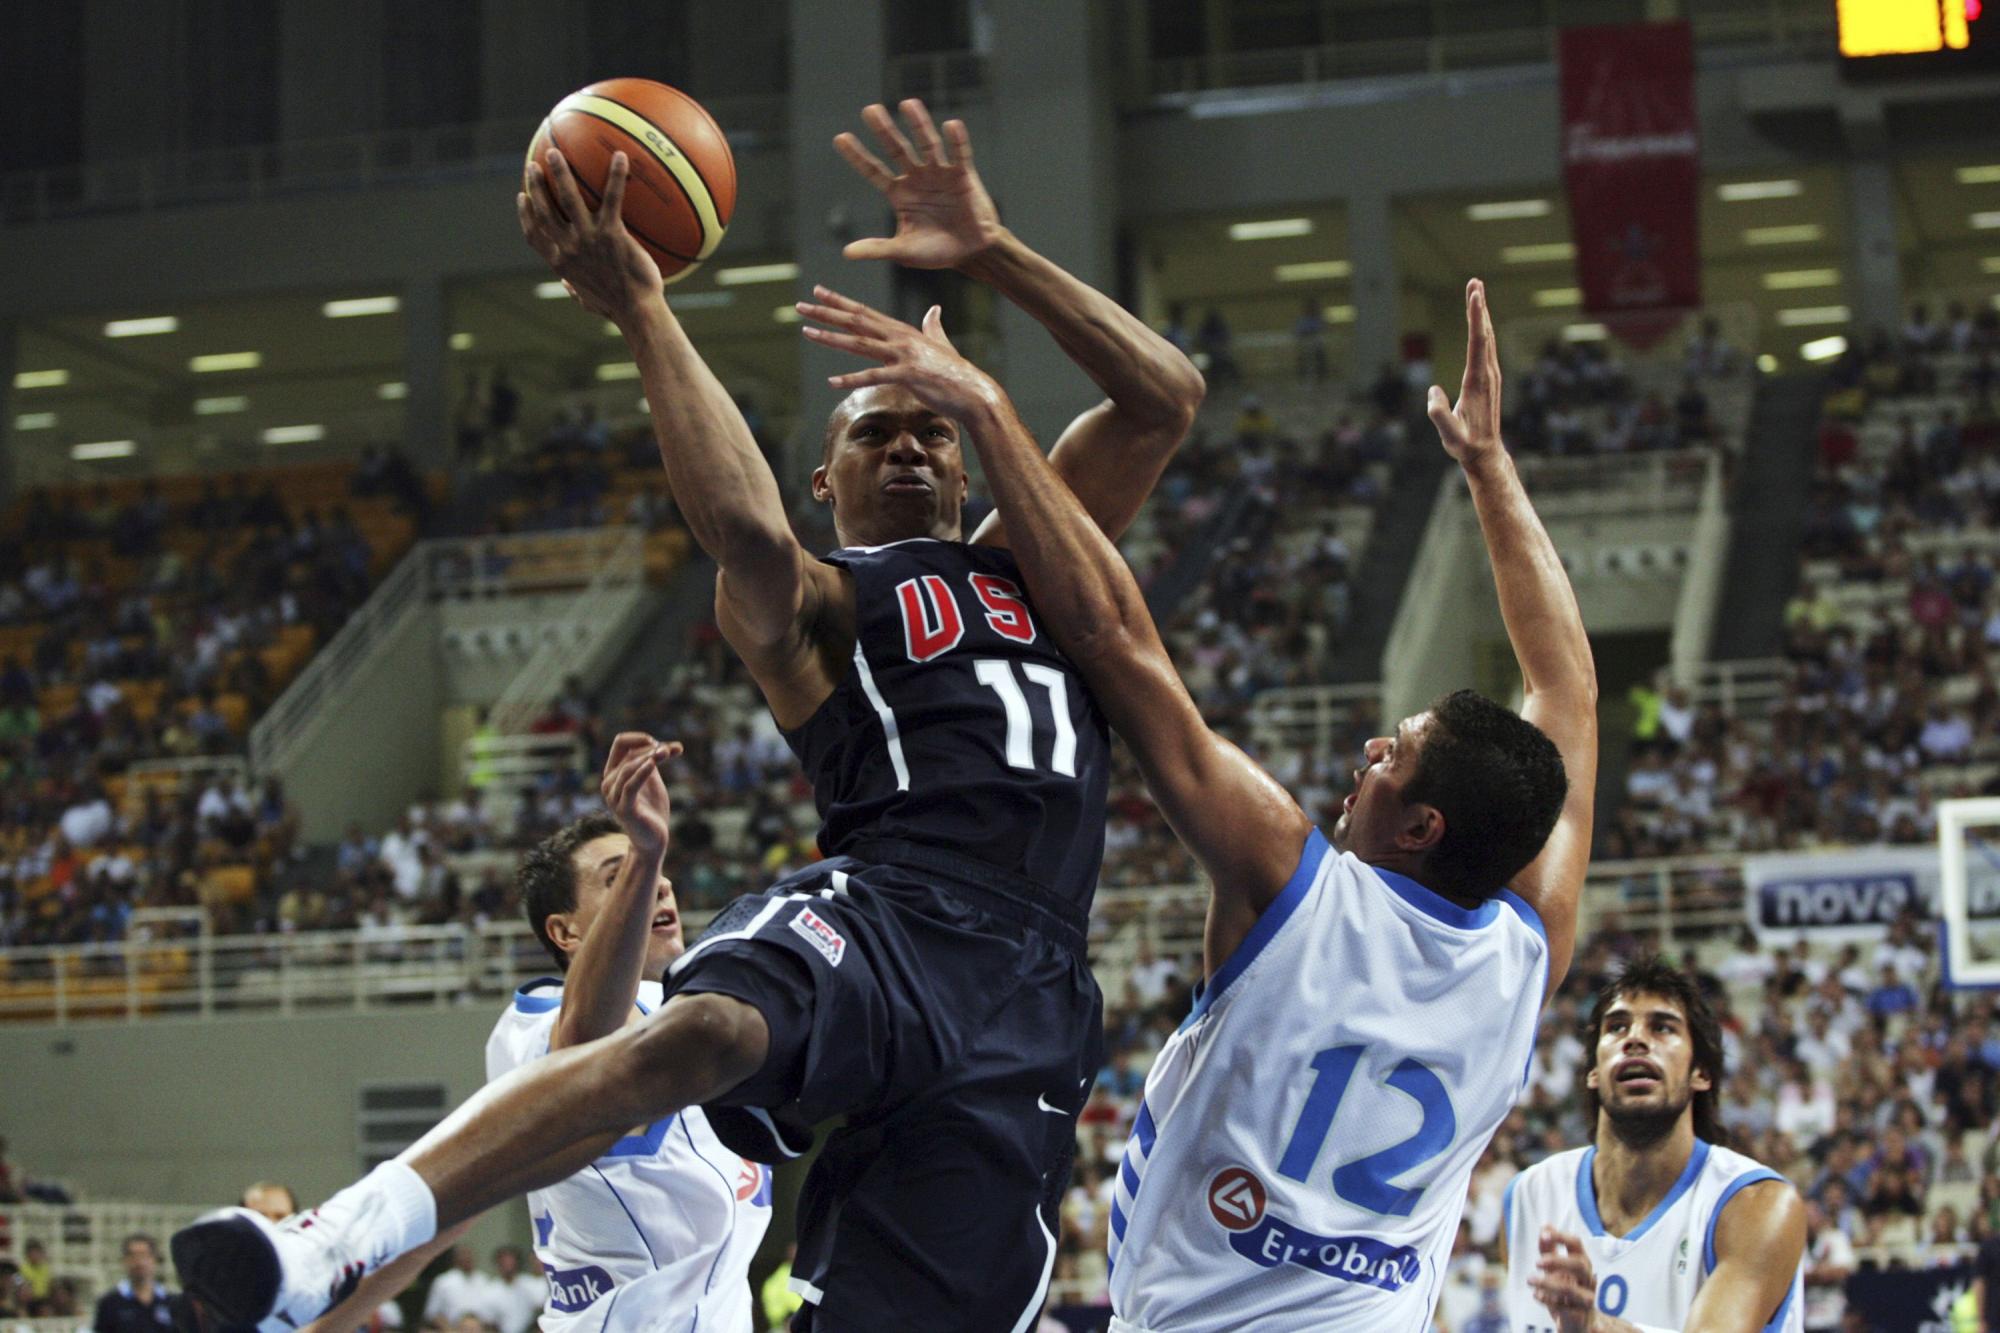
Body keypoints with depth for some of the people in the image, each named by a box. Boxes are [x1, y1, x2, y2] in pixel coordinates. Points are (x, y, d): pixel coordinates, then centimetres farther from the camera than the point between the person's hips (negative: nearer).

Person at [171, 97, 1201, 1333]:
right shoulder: (808, 602, 15)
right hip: (877, 918, -4)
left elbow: (1167, 394, 21)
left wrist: (989, 250, 12)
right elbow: (747, 531, -10)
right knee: (696, 1032, -37)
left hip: (1029, 993, 4)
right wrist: (642, 311, -10)